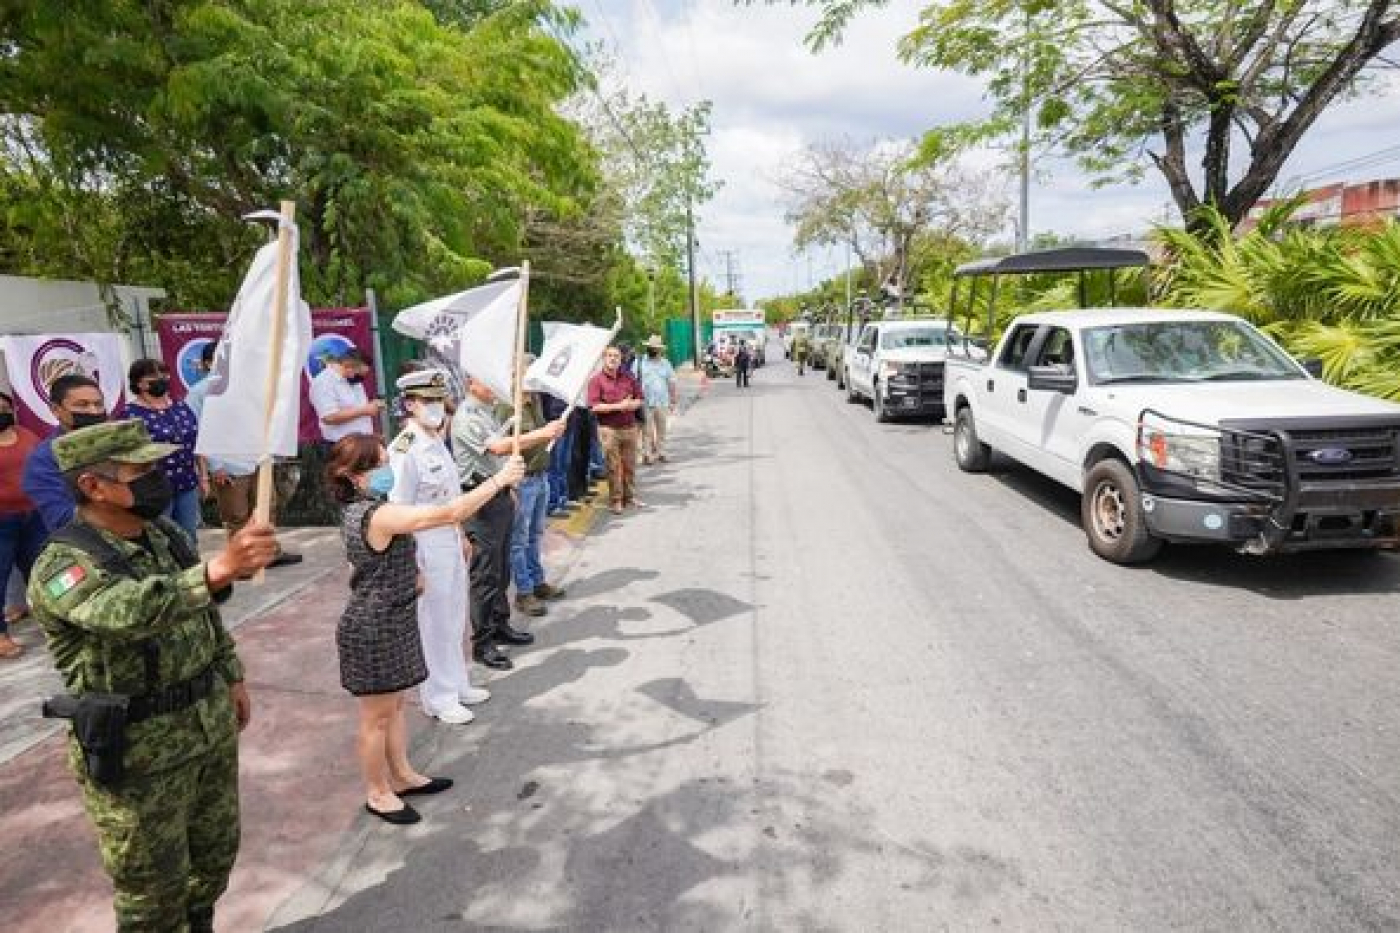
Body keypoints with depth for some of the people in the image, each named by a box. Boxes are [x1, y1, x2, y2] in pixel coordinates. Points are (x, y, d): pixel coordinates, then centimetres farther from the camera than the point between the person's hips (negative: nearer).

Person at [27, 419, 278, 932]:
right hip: (137, 750, -7)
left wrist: (231, 676, 17)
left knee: (216, 851, 23)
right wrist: (214, 571, -59)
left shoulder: (165, 534, 2)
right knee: (154, 887, 11)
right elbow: (130, 611, -44)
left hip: (210, 725, 7)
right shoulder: (64, 564, -22)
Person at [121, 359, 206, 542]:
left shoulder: (182, 408, 8)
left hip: (188, 485, 5)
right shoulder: (131, 413, -8)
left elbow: (197, 444, 14)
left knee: (189, 539, 13)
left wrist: (203, 477, 14)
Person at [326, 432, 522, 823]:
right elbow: (449, 514, -33)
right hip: (374, 628, -10)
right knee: (378, 716, 9)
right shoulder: (378, 515, -29)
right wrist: (500, 478, -28)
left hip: (390, 620, 10)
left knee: (395, 705, 22)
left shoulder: (359, 510, 3)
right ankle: (378, 793, 27)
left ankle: (401, 775, 38)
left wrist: (412, 573, 8)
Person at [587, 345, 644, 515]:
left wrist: (632, 404, -8)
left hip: (629, 427, 4)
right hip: (609, 429, -4)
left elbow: (639, 398, 16)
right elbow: (594, 406, -13)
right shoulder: (596, 380, -4)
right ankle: (615, 501, 11)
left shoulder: (628, 377, 11)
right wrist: (618, 406, -16)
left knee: (630, 465, 11)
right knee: (613, 466, 1)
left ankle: (629, 498, 23)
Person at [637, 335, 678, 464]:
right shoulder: (640, 363, 4)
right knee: (647, 431, -3)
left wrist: (673, 402, 9)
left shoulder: (665, 363, 11)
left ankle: (661, 452, 17)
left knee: (662, 430, 8)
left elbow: (671, 383, 12)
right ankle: (646, 454, 2)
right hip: (646, 403, -2)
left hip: (663, 403, 2)